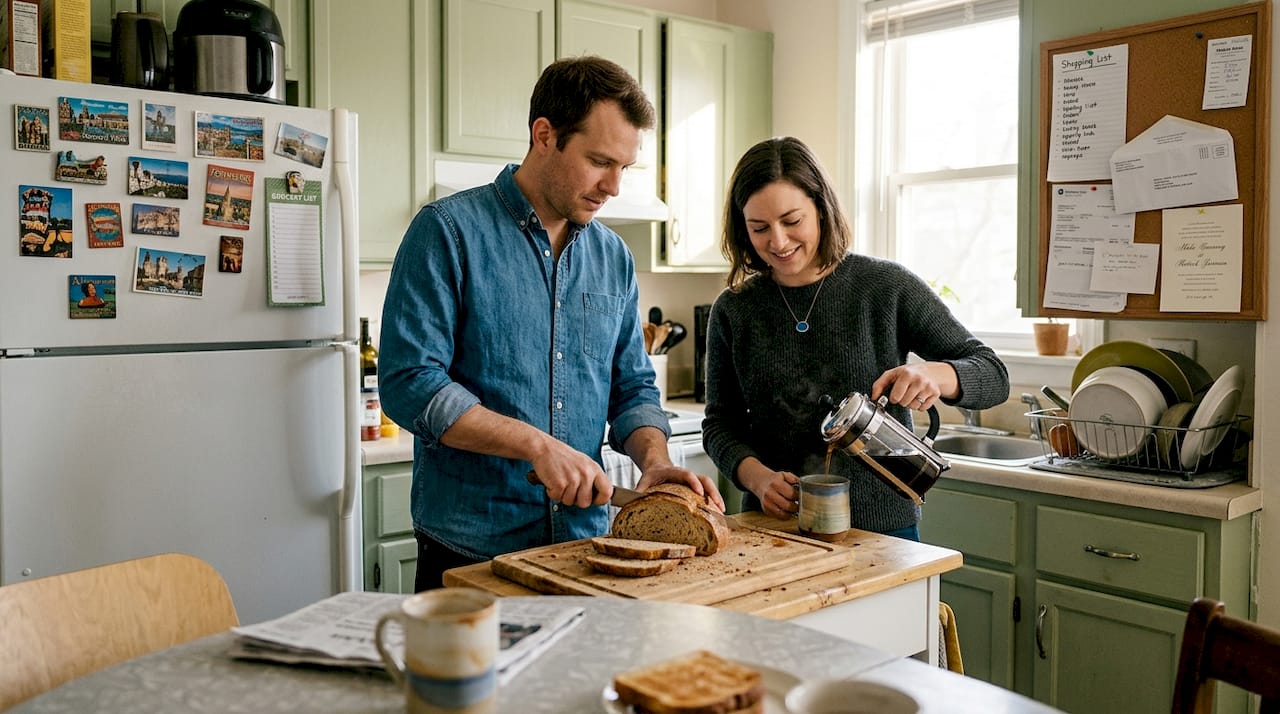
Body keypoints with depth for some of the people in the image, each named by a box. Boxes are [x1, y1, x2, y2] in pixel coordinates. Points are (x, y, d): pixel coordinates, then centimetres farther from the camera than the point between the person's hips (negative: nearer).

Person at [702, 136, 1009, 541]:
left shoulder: (888, 287, -7)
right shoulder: (733, 311, 0)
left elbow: (993, 376, -4)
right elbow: (720, 425, 5)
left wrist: (934, 374, -26)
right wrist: (758, 477, -14)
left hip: (883, 529, -1)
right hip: (775, 529, 2)